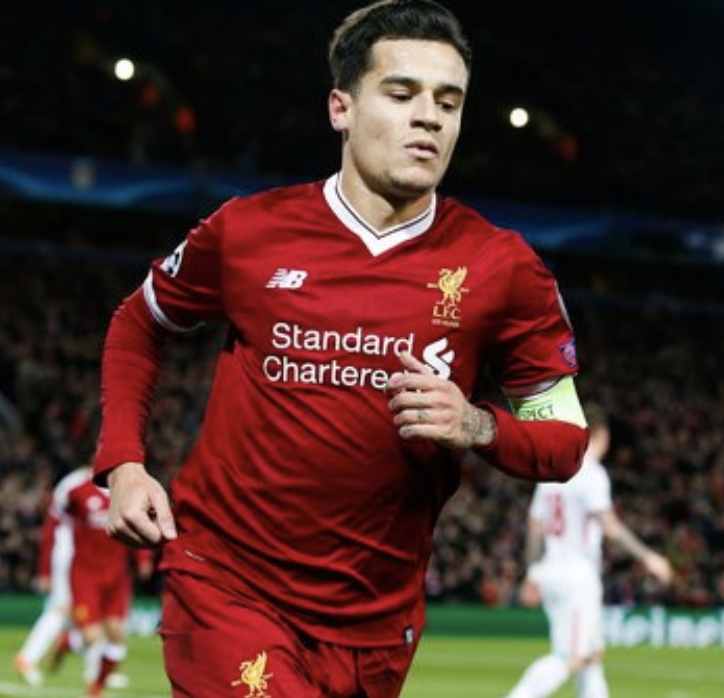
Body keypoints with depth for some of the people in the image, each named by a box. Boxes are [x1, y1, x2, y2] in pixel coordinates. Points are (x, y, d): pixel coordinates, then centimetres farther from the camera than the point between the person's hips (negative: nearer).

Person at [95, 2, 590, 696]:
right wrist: (122, 462, 3)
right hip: (226, 581, -2)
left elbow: (565, 441, 3)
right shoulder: (249, 230, -3)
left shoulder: (502, 266, -3)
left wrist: (477, 427, -18)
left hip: (375, 623, 2)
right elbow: (138, 323, 16)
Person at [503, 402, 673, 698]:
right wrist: (647, 557, -16)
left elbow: (535, 526, 19)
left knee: (592, 654, 15)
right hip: (577, 574, -9)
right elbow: (609, 526, -19)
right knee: (569, 659, -13)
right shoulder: (591, 472, -11)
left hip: (548, 573, 9)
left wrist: (533, 576, 26)